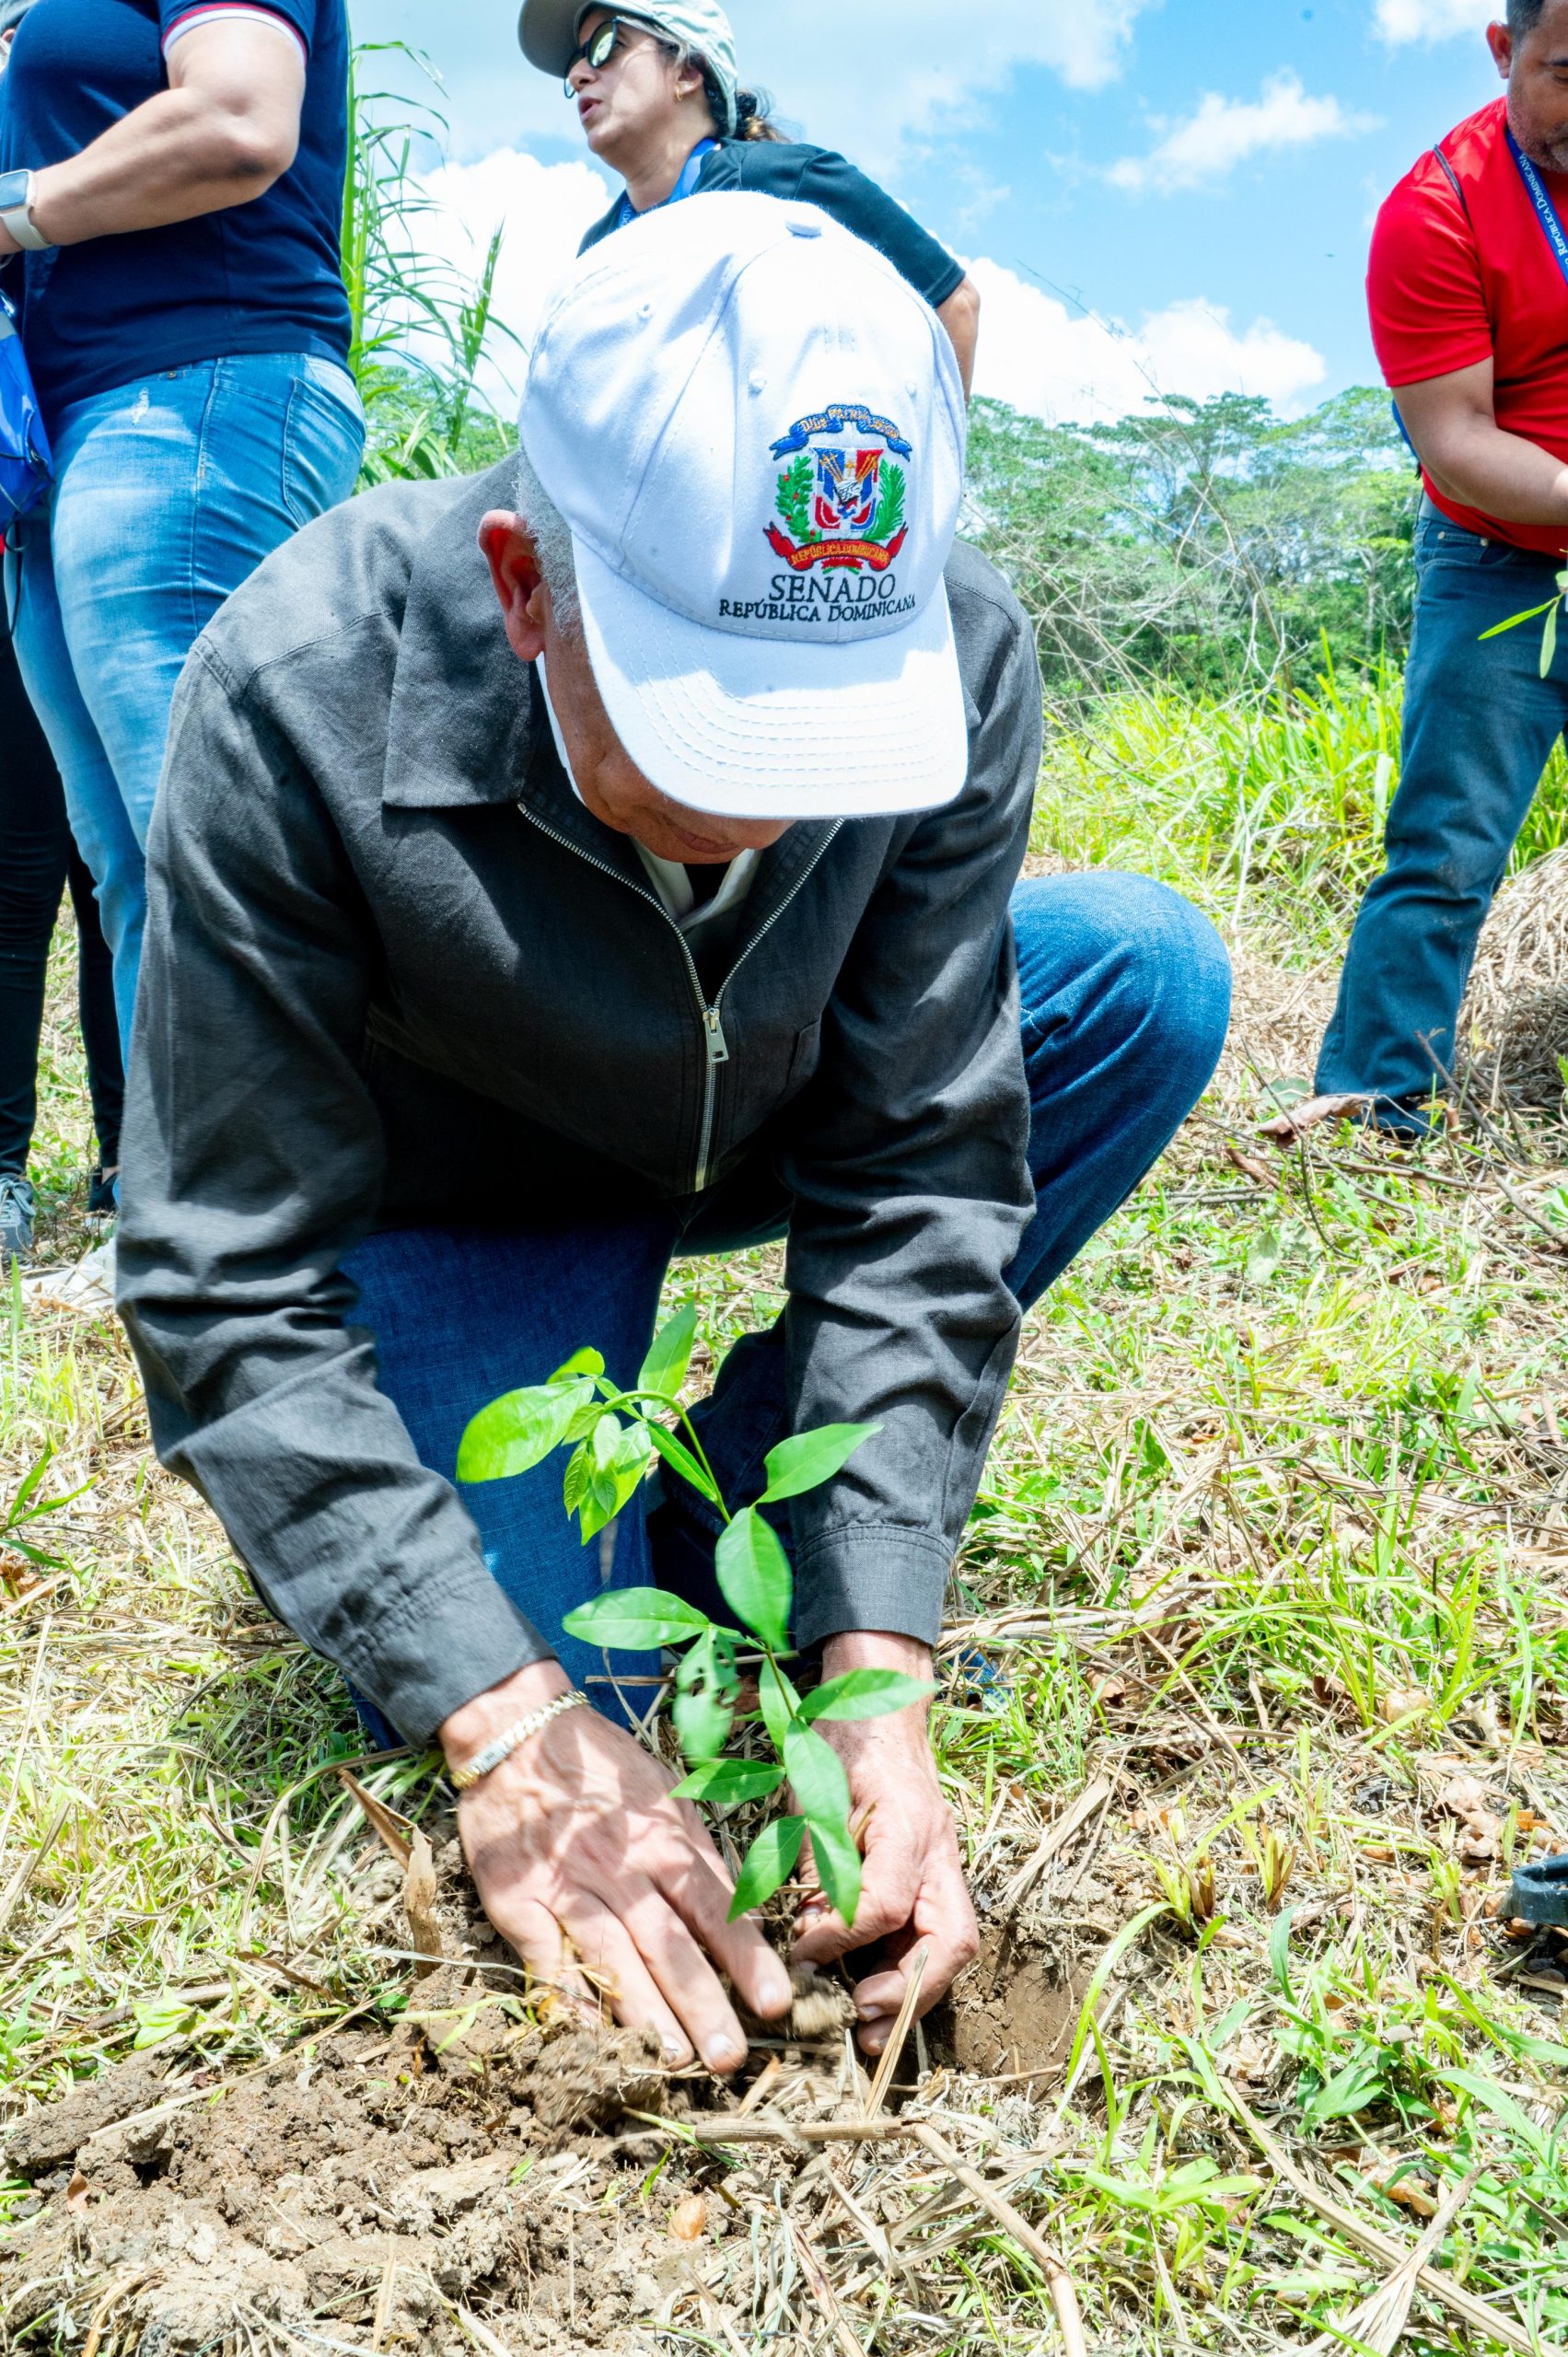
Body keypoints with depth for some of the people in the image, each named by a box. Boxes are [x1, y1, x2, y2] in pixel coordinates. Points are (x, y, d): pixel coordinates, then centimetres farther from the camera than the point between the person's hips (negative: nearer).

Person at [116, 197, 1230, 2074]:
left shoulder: (952, 658, -26)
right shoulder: (302, 693, -34)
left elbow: (913, 1177, -22)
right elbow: (232, 1290, -28)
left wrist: (877, 1668, -28)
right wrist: (502, 1719, -35)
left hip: (770, 1123, 4)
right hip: (464, 1197, -3)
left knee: (1155, 977, -20)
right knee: (540, 1749, -23)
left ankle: (738, 1504, -8)